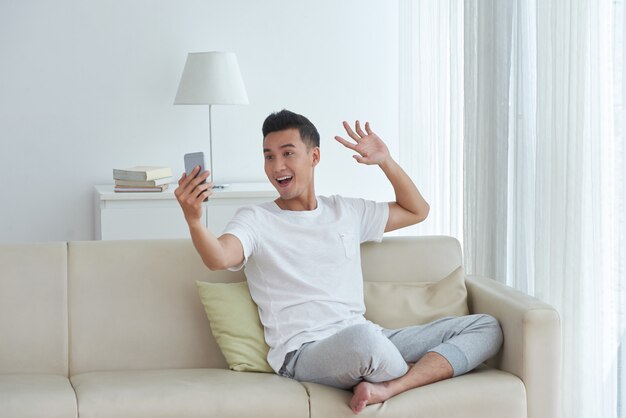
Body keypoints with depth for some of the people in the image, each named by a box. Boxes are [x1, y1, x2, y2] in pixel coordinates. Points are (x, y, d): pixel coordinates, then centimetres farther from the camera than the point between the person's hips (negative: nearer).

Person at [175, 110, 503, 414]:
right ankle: (422, 375, -8)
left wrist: (386, 162, 19)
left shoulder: (347, 211, 21)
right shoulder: (255, 220, 5)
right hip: (303, 352, -6)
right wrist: (193, 219, -37)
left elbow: (416, 211, 32)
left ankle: (388, 388, -28)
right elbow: (219, 258, -17)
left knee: (485, 327, -6)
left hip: (369, 343, 6)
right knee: (361, 336, -42)